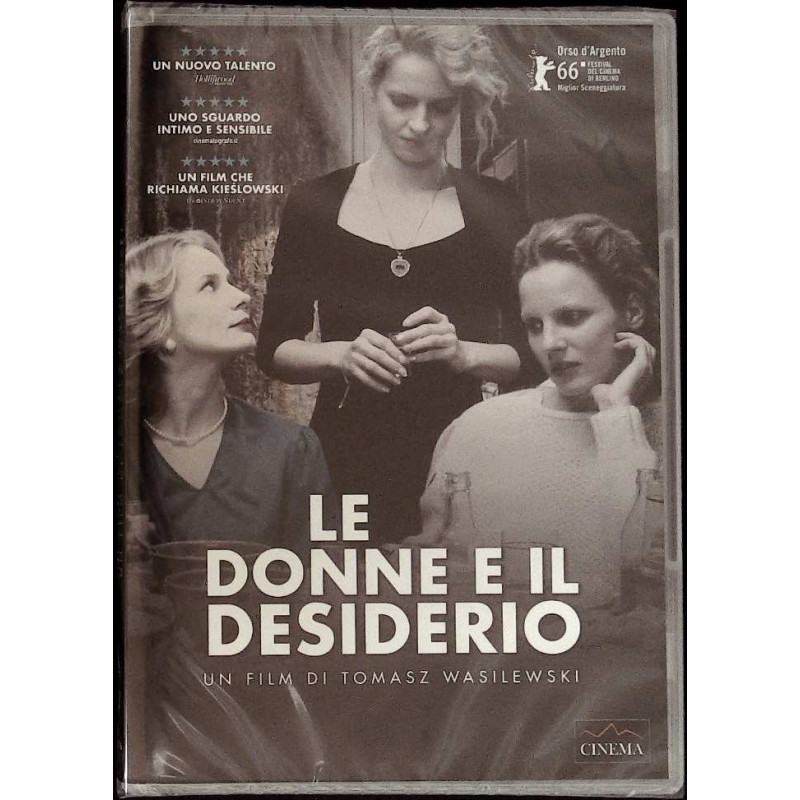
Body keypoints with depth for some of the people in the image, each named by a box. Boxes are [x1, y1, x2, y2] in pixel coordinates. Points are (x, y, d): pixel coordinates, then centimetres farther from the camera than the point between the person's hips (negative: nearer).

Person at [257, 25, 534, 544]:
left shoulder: (493, 208, -1)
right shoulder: (316, 205, 0)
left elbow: (531, 354, 1)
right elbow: (274, 351, 3)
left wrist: (463, 353, -18)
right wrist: (341, 354, -17)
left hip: (456, 458, 0)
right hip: (344, 459, 1)